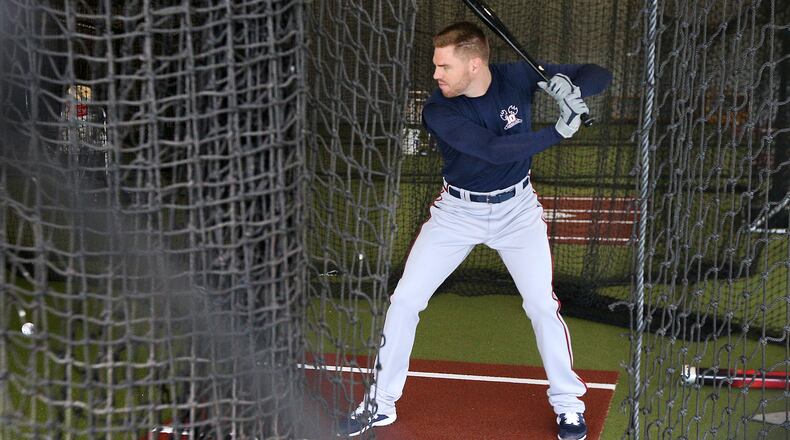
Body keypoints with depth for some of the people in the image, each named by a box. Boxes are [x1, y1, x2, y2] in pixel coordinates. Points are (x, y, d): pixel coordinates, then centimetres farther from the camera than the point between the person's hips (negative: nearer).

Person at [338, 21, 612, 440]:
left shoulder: (517, 77, -16)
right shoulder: (438, 111, -23)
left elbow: (600, 75, -12)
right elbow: (493, 149, -35)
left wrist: (573, 87, -34)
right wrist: (559, 131, -38)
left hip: (517, 209, 0)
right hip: (457, 211, 0)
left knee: (542, 304, -6)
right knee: (404, 299, -2)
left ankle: (567, 402, 14)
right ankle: (382, 402, 13)